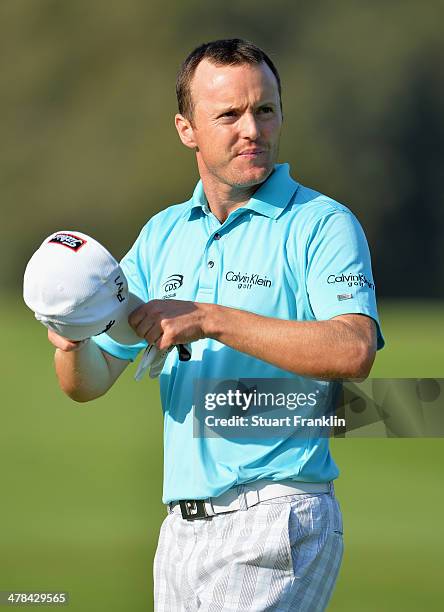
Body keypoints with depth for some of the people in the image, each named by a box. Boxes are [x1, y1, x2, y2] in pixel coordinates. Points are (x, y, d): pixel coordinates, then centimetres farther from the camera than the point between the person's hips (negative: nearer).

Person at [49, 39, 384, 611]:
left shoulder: (322, 225, -5)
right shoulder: (161, 235, 15)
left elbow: (353, 352, -22)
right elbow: (91, 382, 13)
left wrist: (211, 320, -24)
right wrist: (72, 343, -12)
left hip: (275, 524, -6)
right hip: (181, 529, 6)